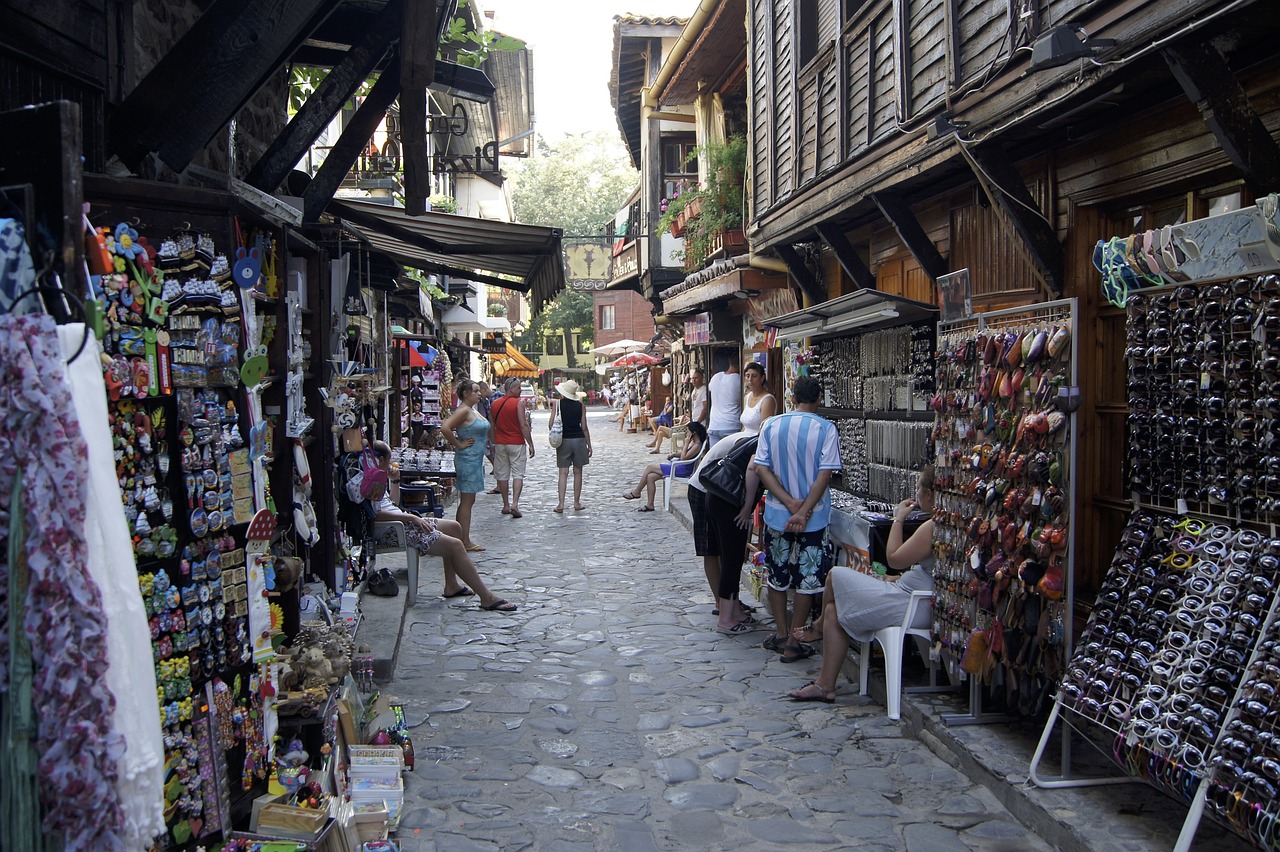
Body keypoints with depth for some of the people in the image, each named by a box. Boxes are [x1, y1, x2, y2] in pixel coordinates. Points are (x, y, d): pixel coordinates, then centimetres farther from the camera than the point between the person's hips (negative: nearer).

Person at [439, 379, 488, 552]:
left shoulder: (473, 410, 14)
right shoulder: (464, 410, -15)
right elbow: (445, 428, -27)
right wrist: (459, 444, -18)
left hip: (476, 459, 10)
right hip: (467, 459, -10)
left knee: (467, 501, 12)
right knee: (467, 500, -7)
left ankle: (463, 539, 18)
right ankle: (465, 542, -3)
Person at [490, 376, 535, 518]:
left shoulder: (495, 404, 7)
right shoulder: (519, 403, -11)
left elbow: (492, 426, 12)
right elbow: (524, 425, -15)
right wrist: (530, 444, -10)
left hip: (500, 443, 5)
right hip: (517, 443, -5)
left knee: (502, 475, 11)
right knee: (518, 474, -2)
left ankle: (506, 505, 15)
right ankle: (515, 504, -15)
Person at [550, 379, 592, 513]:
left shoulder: (557, 403, -5)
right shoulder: (580, 405, -1)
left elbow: (551, 424, -7)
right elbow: (584, 427, 0)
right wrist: (589, 445, 8)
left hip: (563, 440, -1)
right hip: (579, 440, 1)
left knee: (563, 473, 3)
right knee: (577, 472, 9)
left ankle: (561, 503, -3)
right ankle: (577, 503, 13)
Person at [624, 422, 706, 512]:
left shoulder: (697, 445, -17)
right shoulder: (693, 442, 13)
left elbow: (684, 457, -21)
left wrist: (686, 443, -17)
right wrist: (674, 454, 5)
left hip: (683, 470, -10)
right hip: (679, 467, 10)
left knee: (650, 467, -7)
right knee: (650, 477, -2)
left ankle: (636, 492, 5)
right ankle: (650, 505, 0)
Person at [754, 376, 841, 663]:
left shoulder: (771, 425, -1)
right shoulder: (826, 429, -10)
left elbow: (761, 469, -7)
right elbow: (824, 475, -16)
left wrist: (789, 502, -11)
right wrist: (803, 512, -16)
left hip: (776, 514, 3)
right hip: (813, 518, -2)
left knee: (777, 575, 18)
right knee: (807, 578, 9)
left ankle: (780, 634, 25)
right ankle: (793, 643, 12)